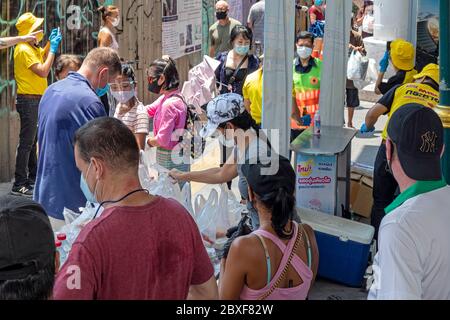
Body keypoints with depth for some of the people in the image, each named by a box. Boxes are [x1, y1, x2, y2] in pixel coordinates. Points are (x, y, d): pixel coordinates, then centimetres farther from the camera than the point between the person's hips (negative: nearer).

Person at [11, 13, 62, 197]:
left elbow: (43, 55, 33)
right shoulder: (24, 50, -17)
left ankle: (33, 178, 27)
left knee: (32, 140, 17)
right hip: (28, 100, -10)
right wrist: (53, 48, -16)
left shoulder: (32, 48, 12)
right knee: (26, 142, -10)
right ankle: (19, 184, -8)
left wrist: (51, 42, 16)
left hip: (36, 100, 10)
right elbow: (43, 71, -23)